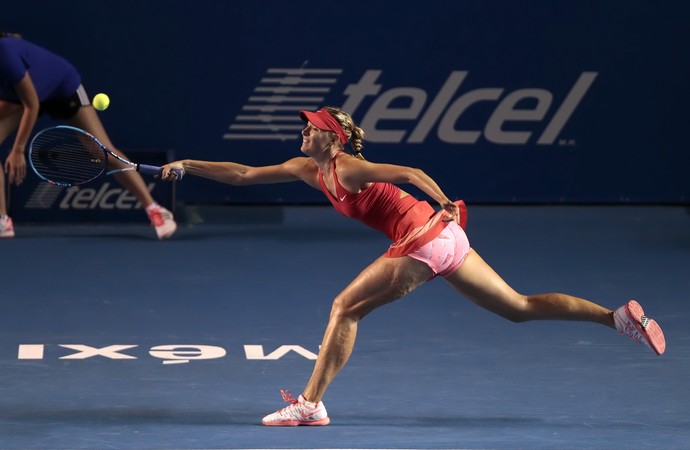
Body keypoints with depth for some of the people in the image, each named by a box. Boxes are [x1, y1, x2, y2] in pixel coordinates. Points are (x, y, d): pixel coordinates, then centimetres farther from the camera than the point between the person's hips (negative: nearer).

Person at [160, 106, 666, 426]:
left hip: (425, 239, -9)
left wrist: (445, 204, -40)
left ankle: (310, 404, -3)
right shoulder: (308, 169, 14)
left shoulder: (348, 170, -11)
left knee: (345, 308, -6)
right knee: (520, 308, 9)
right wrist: (189, 166, 11)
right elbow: (244, 174, 17)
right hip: (442, 238, 9)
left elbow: (410, 173, -24)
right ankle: (621, 316, 4)